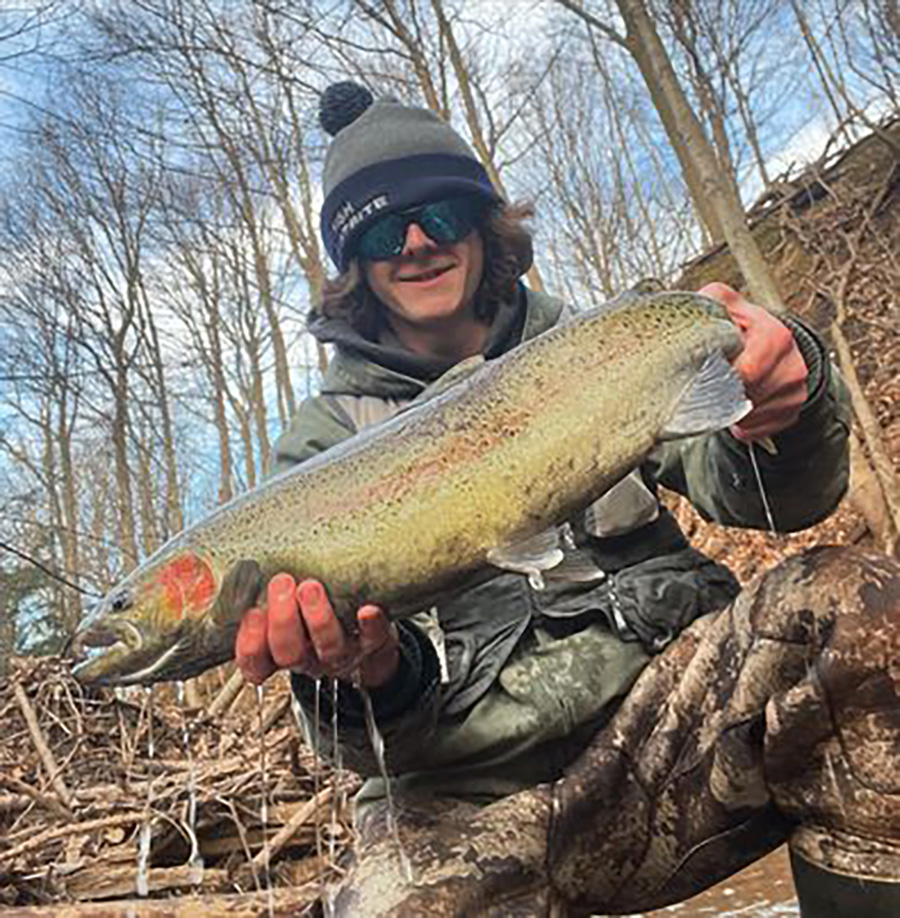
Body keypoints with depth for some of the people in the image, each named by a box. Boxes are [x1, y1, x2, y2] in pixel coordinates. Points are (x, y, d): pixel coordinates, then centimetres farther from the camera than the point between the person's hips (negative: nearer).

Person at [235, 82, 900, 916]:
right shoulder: (326, 440, 8)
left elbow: (765, 493, 1)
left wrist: (789, 394, -22)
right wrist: (372, 675, -26)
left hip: (673, 700, 3)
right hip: (481, 793, -2)